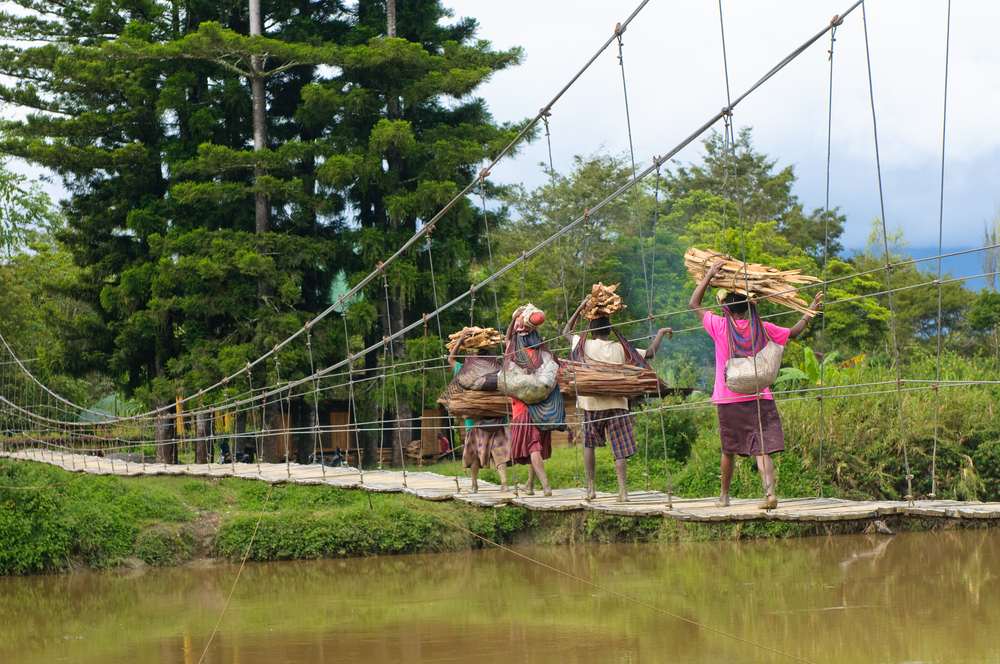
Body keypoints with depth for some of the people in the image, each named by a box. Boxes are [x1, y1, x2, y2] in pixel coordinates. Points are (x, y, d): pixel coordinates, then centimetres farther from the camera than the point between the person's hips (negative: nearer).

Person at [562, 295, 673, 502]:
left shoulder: (585, 345, 1)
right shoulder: (620, 348, 1)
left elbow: (566, 331, 18)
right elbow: (649, 354, 3)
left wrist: (580, 309, 19)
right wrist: (660, 333, 17)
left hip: (592, 404, 0)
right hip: (617, 403, 0)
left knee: (589, 445, 16)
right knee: (620, 450, -1)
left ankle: (590, 488, 13)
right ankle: (623, 490, -13)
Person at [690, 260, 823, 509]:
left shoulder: (720, 325, -5)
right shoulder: (760, 328, 2)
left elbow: (694, 303, 8)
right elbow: (793, 332, 16)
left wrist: (709, 275, 9)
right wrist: (810, 311, 26)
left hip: (728, 399, -1)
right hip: (759, 397, 1)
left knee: (729, 450, 13)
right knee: (762, 448, -6)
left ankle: (724, 495, 24)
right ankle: (769, 490, -27)